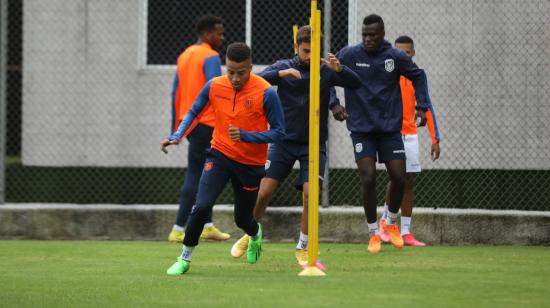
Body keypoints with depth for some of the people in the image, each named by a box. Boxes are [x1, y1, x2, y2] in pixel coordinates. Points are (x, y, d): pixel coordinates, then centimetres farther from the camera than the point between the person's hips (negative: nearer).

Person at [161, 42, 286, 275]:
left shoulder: (266, 93, -18)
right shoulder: (214, 86, -8)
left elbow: (279, 132, -14)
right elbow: (194, 112, 8)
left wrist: (246, 136, -28)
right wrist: (177, 136, -7)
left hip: (251, 164, -1)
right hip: (220, 155, 1)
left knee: (242, 219, 13)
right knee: (202, 206, -19)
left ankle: (255, 235, 51)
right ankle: (185, 258, -2)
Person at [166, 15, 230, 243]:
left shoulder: (184, 56, 14)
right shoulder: (211, 57, -11)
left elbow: (176, 93, 15)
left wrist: (176, 126, 18)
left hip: (187, 121, 9)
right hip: (205, 123, -9)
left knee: (206, 174, 16)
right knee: (195, 177, -3)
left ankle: (207, 226, 17)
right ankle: (178, 230, -4)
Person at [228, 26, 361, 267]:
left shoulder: (325, 71, -2)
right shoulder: (283, 67, -1)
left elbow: (356, 83, -11)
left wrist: (339, 69, -31)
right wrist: (281, 74, -32)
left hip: (314, 144, 0)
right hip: (285, 140, 0)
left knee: (310, 193, -16)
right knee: (264, 192, -5)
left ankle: (302, 249, 0)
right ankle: (249, 236, 21)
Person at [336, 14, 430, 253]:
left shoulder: (396, 57, -3)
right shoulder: (349, 55, -7)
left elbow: (418, 76, 12)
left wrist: (421, 106, 3)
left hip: (391, 128, 1)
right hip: (361, 129, -1)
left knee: (399, 178, -2)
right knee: (368, 179, -10)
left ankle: (391, 222, 26)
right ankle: (373, 233, 7)